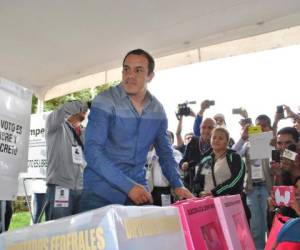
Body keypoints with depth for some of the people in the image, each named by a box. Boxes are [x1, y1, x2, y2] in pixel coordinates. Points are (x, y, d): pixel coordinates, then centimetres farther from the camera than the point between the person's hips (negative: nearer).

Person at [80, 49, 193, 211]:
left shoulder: (158, 110, 4)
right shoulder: (105, 102, -11)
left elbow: (165, 153, 13)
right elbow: (93, 152, -19)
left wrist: (177, 185, -2)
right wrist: (128, 186, -25)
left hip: (139, 192, 4)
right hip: (101, 194, -4)